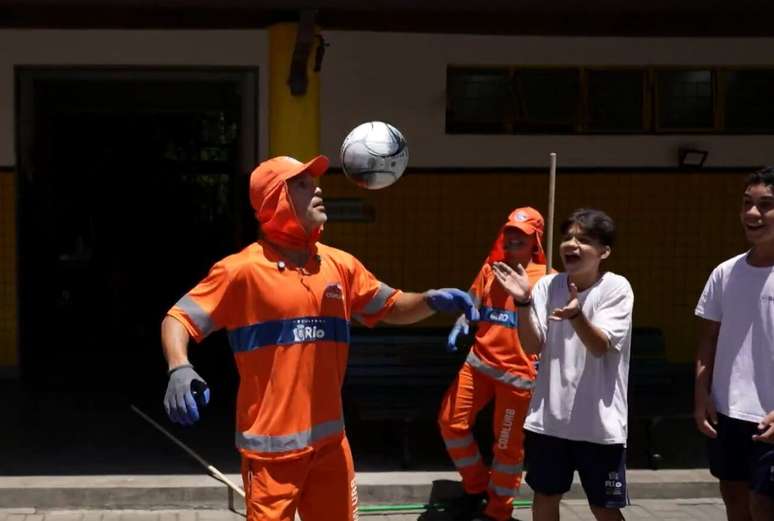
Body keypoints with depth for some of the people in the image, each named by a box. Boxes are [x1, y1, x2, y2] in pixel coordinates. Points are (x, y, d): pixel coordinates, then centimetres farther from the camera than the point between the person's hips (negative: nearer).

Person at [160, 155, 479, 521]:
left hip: (329, 439, 5)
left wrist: (430, 300, -5)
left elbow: (390, 308, 16)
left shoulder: (340, 265, 7)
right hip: (271, 444, -5)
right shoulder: (242, 269, -9)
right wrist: (179, 370, -30)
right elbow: (178, 319, -9)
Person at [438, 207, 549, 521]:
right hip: (479, 362, 4)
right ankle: (476, 486, 21)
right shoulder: (490, 268, 10)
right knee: (451, 421, 0)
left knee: (508, 444, 4)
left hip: (518, 372, -4)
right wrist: (459, 327, -7)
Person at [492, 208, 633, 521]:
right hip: (549, 417, 4)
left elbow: (600, 346, -20)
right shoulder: (547, 285, 0)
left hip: (599, 422, -3)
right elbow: (532, 346, -7)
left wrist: (576, 315, -39)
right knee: (545, 495, 17)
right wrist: (523, 303, -22)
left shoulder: (616, 288, -10)